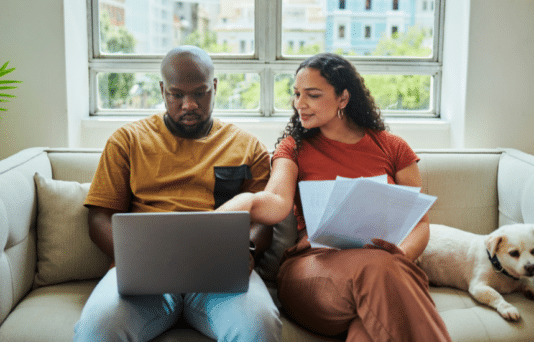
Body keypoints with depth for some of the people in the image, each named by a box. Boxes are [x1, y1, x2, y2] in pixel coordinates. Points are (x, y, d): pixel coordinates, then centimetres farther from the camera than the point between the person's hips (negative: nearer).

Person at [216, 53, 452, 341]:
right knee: (374, 269, -36)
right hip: (311, 264, -1)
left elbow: (419, 223, 13)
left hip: (386, 269, 1)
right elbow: (277, 202, -7)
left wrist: (397, 259, -10)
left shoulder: (392, 149, 16)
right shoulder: (294, 148, 15)